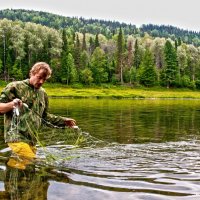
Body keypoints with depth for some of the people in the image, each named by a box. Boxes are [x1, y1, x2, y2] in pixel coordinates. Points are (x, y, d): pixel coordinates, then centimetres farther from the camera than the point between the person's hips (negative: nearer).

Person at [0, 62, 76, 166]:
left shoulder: (42, 93, 18)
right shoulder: (15, 87, -1)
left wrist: (63, 121, 23)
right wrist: (11, 104, -22)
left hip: (32, 140, 7)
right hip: (17, 137, -6)